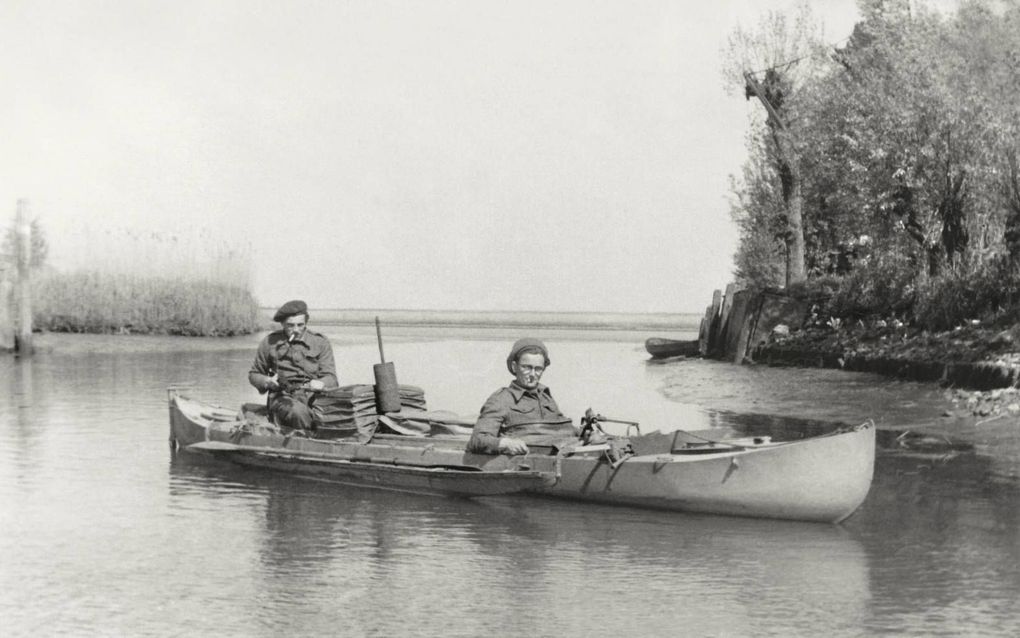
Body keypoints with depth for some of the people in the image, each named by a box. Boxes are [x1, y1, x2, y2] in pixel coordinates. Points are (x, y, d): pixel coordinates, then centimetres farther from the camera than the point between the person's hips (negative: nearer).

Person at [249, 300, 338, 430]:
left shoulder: (320, 343, 10)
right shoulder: (270, 342, 10)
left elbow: (331, 378, 3)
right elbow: (254, 375, 22)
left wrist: (320, 384, -21)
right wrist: (267, 382, -2)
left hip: (314, 396, 1)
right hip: (283, 397, -1)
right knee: (298, 411, -38)